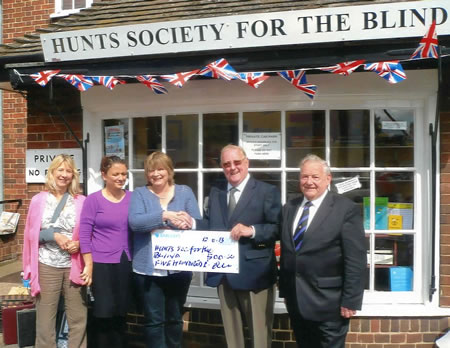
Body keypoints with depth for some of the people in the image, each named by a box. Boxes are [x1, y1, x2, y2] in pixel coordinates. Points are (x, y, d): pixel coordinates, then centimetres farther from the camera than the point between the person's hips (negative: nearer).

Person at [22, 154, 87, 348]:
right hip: (47, 266, 0)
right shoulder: (39, 200, 2)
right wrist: (54, 235, -11)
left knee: (79, 319, 5)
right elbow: (31, 233, 4)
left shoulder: (81, 202, 1)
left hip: (74, 266, 0)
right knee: (45, 319, 6)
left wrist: (79, 243, -12)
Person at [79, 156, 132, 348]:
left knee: (121, 313, 13)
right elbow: (84, 234, -6)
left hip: (127, 263, 3)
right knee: (103, 314, 4)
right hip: (102, 264, -3)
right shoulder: (93, 200, -5)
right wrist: (89, 265, -10)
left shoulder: (132, 197, 3)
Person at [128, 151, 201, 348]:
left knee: (175, 318, 16)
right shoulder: (139, 194, 2)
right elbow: (134, 222, -14)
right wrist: (165, 215, -25)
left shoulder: (185, 192, 7)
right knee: (154, 320, 2)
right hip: (149, 268, -2)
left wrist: (186, 223, -22)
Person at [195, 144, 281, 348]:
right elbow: (209, 225, 10)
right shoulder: (215, 193, 12)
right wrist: (192, 223, -8)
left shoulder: (267, 191, -6)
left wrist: (252, 230, -26)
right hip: (224, 274, 6)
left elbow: (278, 228, -13)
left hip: (254, 274, -5)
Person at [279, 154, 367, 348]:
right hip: (296, 301, 6)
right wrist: (284, 289, 10)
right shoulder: (289, 208, 9)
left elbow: (355, 260, -13)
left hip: (328, 302, -5)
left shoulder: (346, 209, -10)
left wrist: (350, 301, -15)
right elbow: (285, 252, 12)